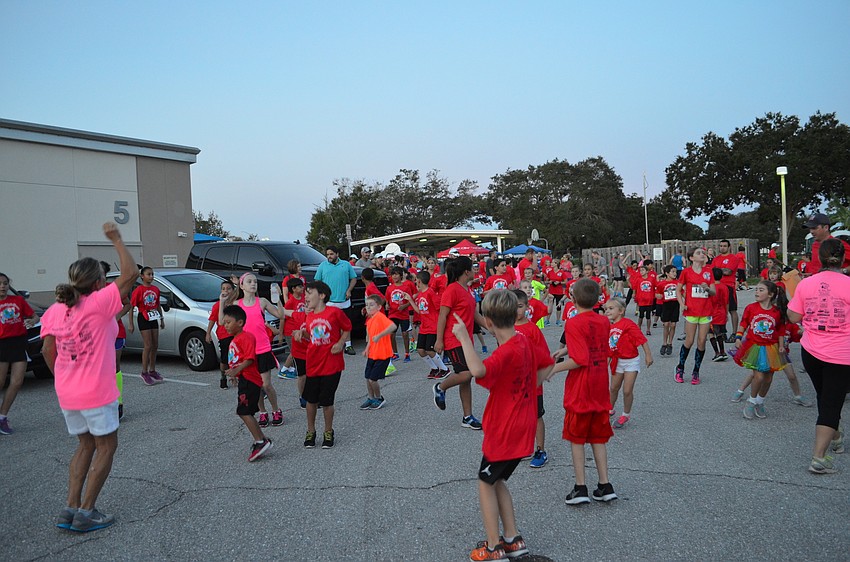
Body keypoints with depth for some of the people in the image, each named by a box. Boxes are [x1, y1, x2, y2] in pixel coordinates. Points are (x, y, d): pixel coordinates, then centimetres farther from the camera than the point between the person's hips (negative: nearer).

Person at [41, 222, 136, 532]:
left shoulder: (54, 311, 3)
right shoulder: (99, 303, -15)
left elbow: (48, 351, 3)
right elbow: (130, 273, -16)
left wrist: (62, 379, 16)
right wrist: (115, 238, -8)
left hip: (67, 394, 7)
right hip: (97, 393, -6)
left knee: (86, 445, 21)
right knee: (106, 447, 10)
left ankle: (70, 509, 19)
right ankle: (86, 512, 10)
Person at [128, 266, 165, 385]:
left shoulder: (156, 289, 7)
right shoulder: (138, 290, -11)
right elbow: (131, 307, -11)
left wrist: (162, 319, 18)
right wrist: (131, 324, -14)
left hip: (153, 319, 6)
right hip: (144, 319, -6)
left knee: (155, 346, 9)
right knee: (148, 346, -7)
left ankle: (152, 370, 20)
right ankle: (144, 372, 3)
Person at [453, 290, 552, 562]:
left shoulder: (506, 353, -26)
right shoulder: (524, 342, 2)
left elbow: (478, 370, -46)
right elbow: (547, 365, 18)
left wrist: (463, 337, -38)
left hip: (504, 433, -8)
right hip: (521, 429, 9)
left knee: (486, 483, 9)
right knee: (497, 480, 21)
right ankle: (512, 540, 26)